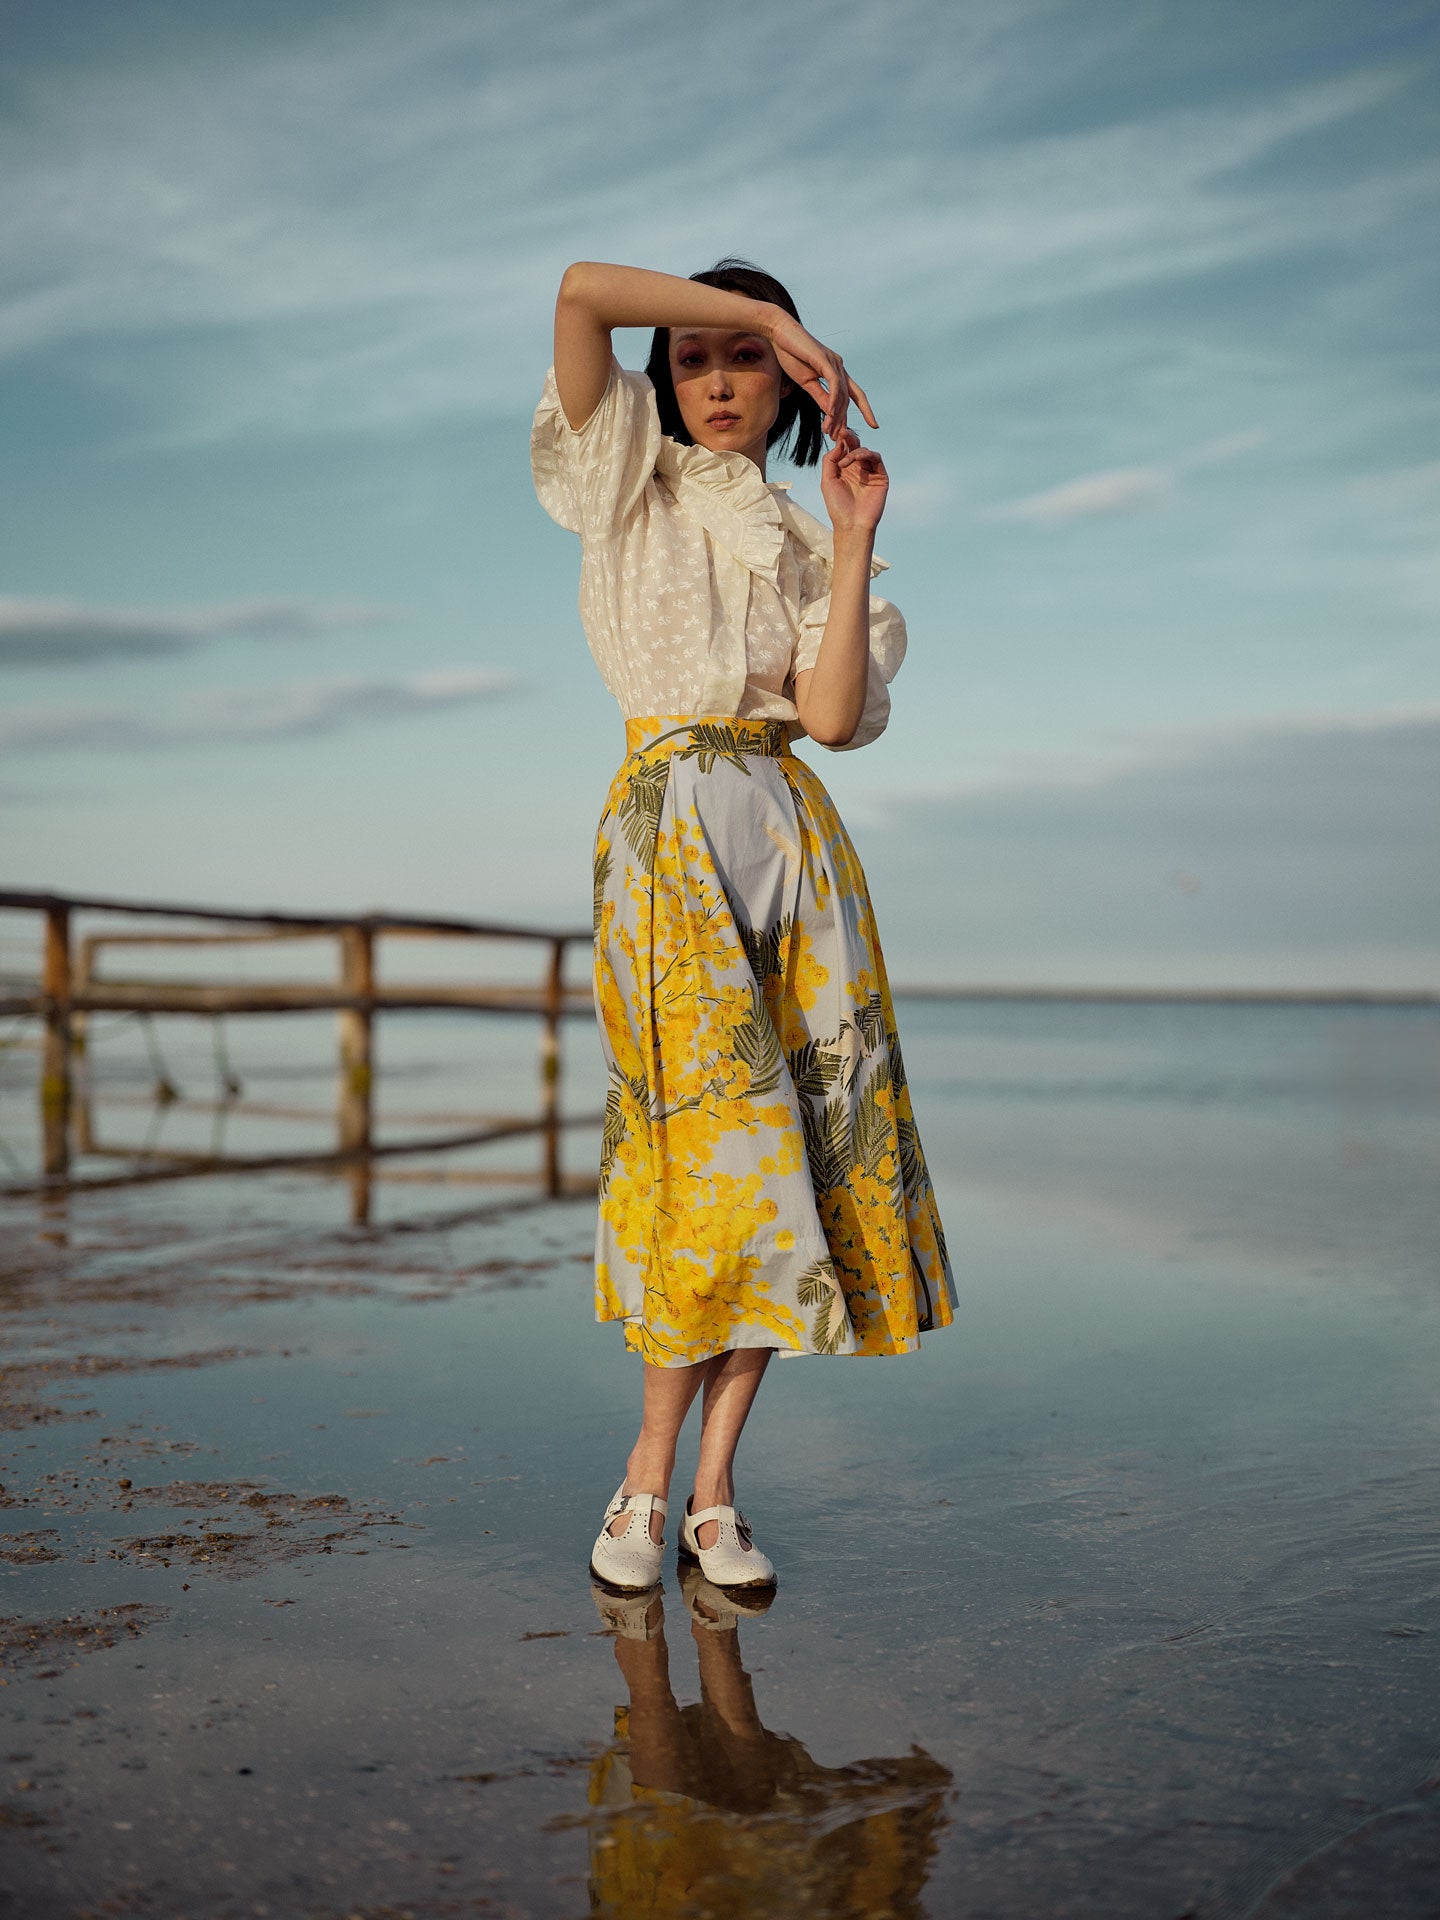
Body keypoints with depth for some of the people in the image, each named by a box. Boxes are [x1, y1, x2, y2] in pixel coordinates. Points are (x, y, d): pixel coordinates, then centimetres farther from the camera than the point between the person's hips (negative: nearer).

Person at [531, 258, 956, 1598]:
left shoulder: (805, 547, 18)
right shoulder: (633, 485, 12)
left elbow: (834, 715, 0)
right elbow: (581, 290, -4)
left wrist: (855, 544, 0)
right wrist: (760, 308, 1)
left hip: (791, 838, 4)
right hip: (668, 830, -3)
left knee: (797, 1142, -4)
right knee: (718, 1133, -11)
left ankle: (706, 1487, 5)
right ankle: (655, 1479, 4)